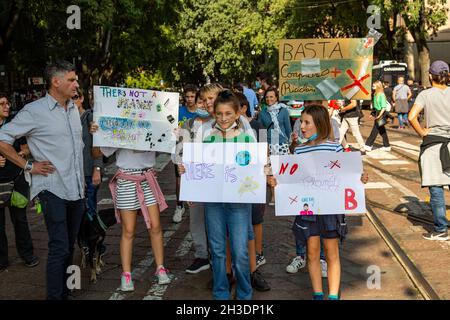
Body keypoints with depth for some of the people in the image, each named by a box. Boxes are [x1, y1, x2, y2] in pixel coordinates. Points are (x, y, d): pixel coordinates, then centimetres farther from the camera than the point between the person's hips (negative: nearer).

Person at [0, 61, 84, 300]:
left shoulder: (74, 110, 12)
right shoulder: (34, 111, -9)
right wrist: (28, 166, -9)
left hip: (76, 190, 7)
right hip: (53, 189, -7)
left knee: (68, 247, 14)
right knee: (59, 249, -8)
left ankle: (64, 293, 25)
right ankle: (54, 296, 2)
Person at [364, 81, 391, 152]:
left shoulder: (381, 95, -15)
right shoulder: (376, 95, 10)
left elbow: (384, 107, -18)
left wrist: (380, 115, -24)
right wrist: (373, 114, 16)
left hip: (381, 113, -9)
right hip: (377, 112, 9)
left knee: (375, 130, -6)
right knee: (382, 131, 12)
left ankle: (368, 145, -4)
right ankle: (386, 146, 19)